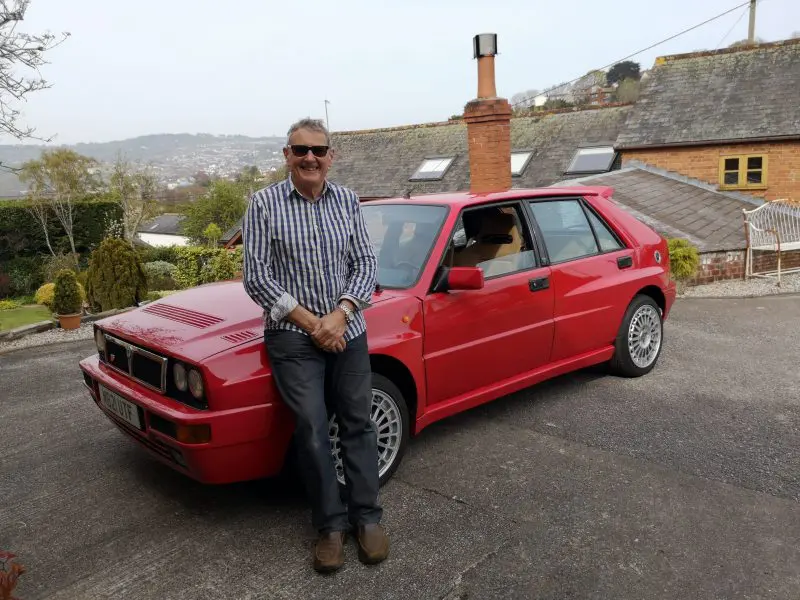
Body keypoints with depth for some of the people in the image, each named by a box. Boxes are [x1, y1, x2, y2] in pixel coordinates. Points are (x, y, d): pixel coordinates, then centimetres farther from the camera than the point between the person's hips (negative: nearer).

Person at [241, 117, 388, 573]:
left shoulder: (348, 201, 4)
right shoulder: (265, 203, -4)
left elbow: (366, 263, 2)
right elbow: (256, 277, -8)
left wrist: (339, 315, -13)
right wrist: (310, 321, -13)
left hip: (348, 332, 3)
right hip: (293, 337, -2)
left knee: (358, 425, 7)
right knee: (313, 430, -5)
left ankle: (368, 517, 19)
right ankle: (331, 524, 11)